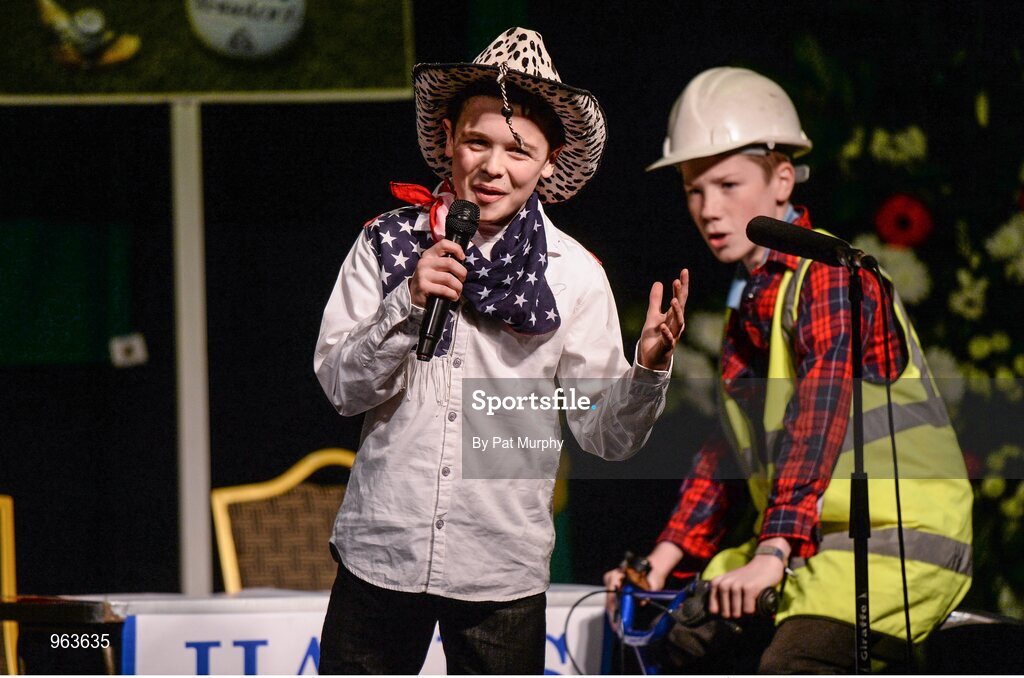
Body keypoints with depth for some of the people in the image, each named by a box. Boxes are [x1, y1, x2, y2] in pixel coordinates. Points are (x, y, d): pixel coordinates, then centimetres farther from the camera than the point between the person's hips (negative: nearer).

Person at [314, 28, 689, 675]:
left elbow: (606, 432, -3)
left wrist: (649, 367, -22)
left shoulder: (574, 275, -1)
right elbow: (342, 385, -3)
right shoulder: (388, 243, 0)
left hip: (503, 569, 0)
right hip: (382, 550, 0)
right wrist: (408, 305, -17)